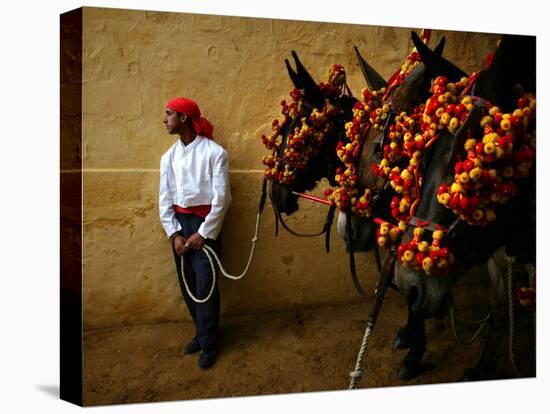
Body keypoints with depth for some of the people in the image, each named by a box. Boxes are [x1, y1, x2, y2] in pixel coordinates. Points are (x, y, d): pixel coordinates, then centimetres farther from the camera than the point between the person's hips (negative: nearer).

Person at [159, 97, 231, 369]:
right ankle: (201, 333, 29)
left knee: (205, 285, -4)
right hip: (179, 222, 5)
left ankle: (209, 344, 10)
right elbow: (165, 199, 7)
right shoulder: (169, 156, 6)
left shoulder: (214, 152, -10)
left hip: (205, 223, -5)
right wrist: (174, 233, -3)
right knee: (186, 284, 11)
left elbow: (221, 197, -11)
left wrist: (203, 233, -13)